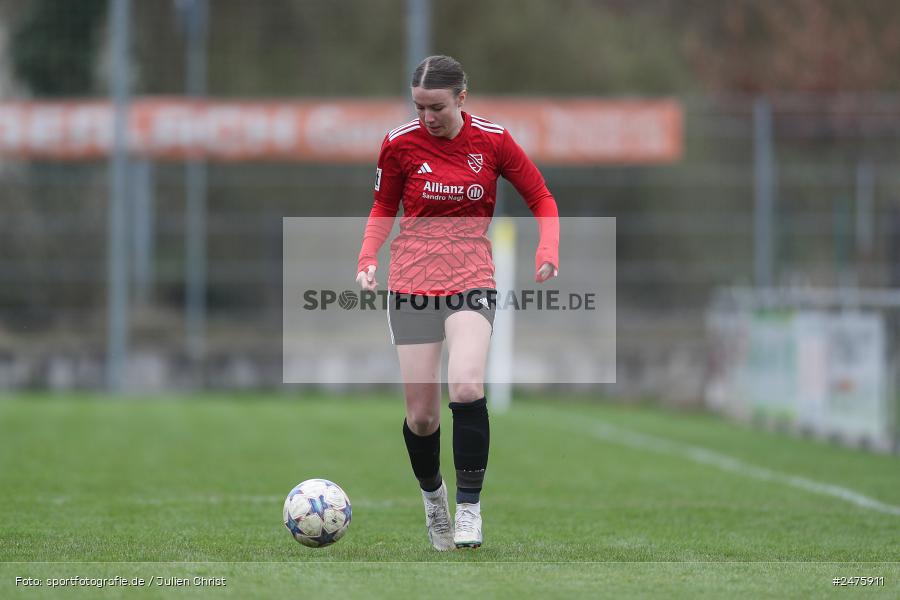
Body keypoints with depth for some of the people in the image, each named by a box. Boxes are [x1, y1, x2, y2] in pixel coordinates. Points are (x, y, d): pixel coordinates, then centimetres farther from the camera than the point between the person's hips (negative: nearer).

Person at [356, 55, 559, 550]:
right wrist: (368, 257, -5)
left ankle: (469, 507, -12)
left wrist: (548, 249, -11)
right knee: (421, 412, -1)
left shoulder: (492, 141, -4)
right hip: (412, 282, 1)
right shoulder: (400, 144, -2)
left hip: (471, 279, -1)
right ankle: (432, 494, 29)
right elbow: (383, 208, 12)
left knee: (467, 387, -25)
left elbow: (541, 199, 7)